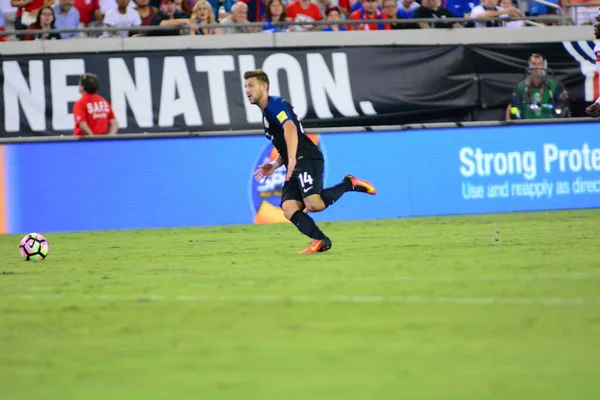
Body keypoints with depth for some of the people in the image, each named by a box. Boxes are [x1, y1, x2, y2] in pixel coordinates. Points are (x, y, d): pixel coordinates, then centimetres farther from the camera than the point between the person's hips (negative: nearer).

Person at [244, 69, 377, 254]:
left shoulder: (275, 104, -2)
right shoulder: (266, 113, 29)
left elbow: (290, 128, -21)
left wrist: (292, 159, -32)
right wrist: (275, 165, 20)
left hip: (307, 159, -9)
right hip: (295, 166, 9)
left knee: (313, 204, -25)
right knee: (289, 208, -10)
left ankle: (349, 184, -5)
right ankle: (321, 241, -15)